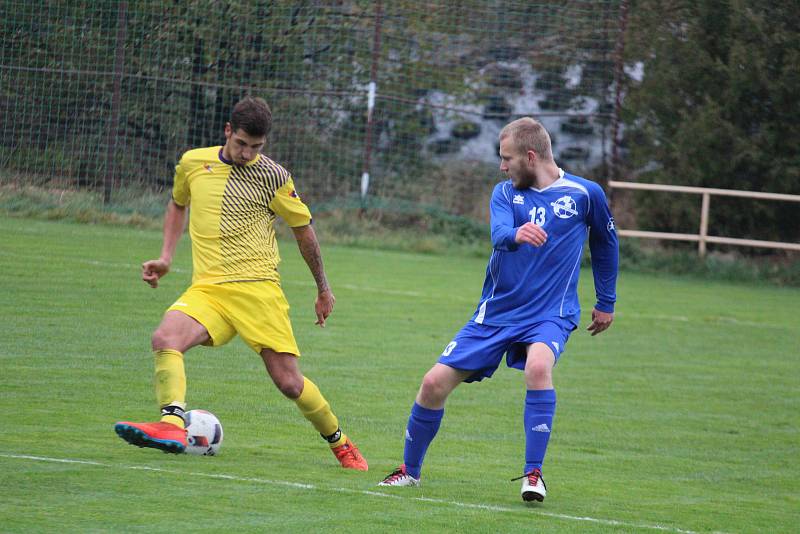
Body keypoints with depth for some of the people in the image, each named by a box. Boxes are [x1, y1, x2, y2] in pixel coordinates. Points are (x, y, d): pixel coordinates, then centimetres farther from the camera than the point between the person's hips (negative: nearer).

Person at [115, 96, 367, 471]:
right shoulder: (193, 163, 8)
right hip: (206, 289, 3)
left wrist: (323, 289, 19)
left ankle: (340, 444, 17)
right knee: (165, 339, -29)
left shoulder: (272, 177, -1)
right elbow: (178, 204, 30)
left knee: (289, 383, -5)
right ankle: (172, 425, -42)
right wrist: (166, 257, 17)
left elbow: (303, 229, 11)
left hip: (257, 287, -3)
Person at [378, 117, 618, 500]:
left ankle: (533, 474, -24)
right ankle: (410, 471, 19)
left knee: (538, 366, -36)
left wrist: (606, 303, 20)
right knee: (435, 383, -4)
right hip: (496, 312, 3)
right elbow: (499, 234, -21)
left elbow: (605, 244, 15)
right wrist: (516, 234, -45)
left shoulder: (585, 194, -3)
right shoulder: (505, 193, 1)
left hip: (549, 314, -3)